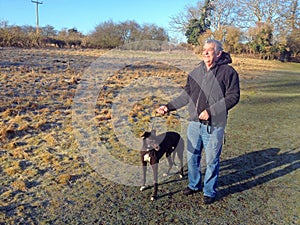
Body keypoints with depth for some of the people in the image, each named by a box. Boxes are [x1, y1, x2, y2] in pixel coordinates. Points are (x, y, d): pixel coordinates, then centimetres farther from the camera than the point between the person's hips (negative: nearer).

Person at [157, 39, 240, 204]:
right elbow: (186, 95, 14)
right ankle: (194, 185, 37)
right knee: (192, 156, 15)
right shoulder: (196, 71, 10)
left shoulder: (228, 72, -6)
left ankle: (209, 191, 27)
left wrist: (210, 111, -19)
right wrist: (168, 107, 6)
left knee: (212, 160, 7)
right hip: (194, 122, 5)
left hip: (214, 125, -5)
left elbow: (233, 97, -11)